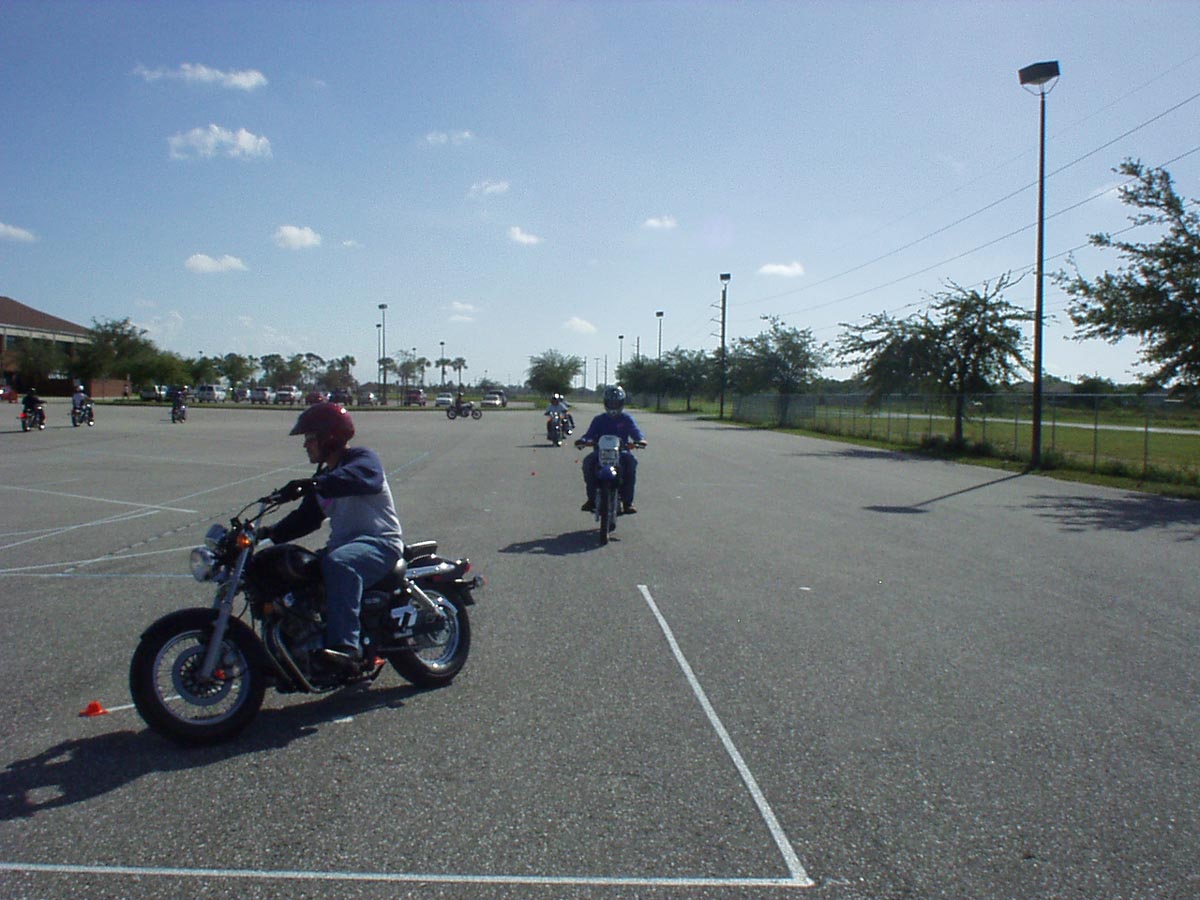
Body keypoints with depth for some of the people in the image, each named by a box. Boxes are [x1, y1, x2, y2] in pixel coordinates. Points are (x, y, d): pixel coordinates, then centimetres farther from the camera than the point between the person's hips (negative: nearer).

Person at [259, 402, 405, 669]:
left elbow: (358, 478, -31)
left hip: (380, 542, -9)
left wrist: (312, 484, -42)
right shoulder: (324, 479, 21)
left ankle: (345, 645, -45)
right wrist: (271, 532, 4)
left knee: (338, 563, -39)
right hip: (343, 544, 9)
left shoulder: (362, 458, -6)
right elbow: (306, 517, 20)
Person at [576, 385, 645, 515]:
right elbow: (590, 433, 3)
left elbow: (635, 431, -3)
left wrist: (641, 439, -27)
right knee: (588, 461, -30)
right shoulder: (599, 419, 14)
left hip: (621, 451, -1)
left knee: (631, 462, -34)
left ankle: (627, 501, -27)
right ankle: (591, 498, -20)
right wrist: (583, 440, -20)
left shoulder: (626, 419, 11)